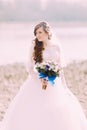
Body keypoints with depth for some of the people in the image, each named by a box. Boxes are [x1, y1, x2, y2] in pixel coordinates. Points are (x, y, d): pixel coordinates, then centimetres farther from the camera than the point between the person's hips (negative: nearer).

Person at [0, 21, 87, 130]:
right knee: (34, 113, -8)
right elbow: (31, 68, -4)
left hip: (54, 85, 2)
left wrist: (64, 86, 11)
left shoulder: (56, 47, 6)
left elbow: (60, 68, 12)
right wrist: (41, 79, -20)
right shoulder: (34, 47, -1)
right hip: (37, 83, -2)